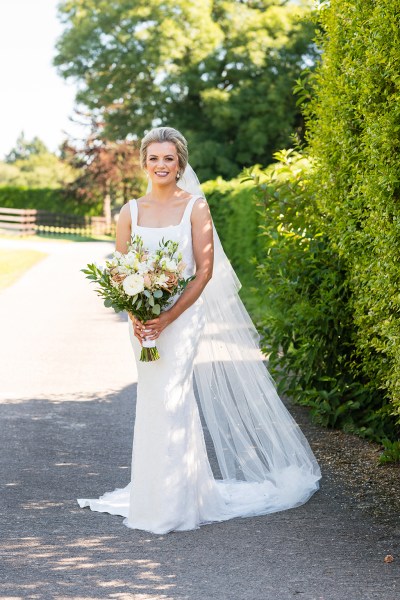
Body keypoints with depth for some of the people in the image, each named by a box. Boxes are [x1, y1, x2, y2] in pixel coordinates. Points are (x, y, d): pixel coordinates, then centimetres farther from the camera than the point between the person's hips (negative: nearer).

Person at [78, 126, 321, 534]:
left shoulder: (195, 207, -3)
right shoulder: (130, 212, 6)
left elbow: (205, 271, -8)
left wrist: (168, 317, -16)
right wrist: (134, 316, -11)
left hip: (183, 316, -4)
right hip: (142, 321, 4)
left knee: (170, 401, -12)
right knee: (151, 403, 9)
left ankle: (173, 505, -4)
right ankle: (152, 495, 22)